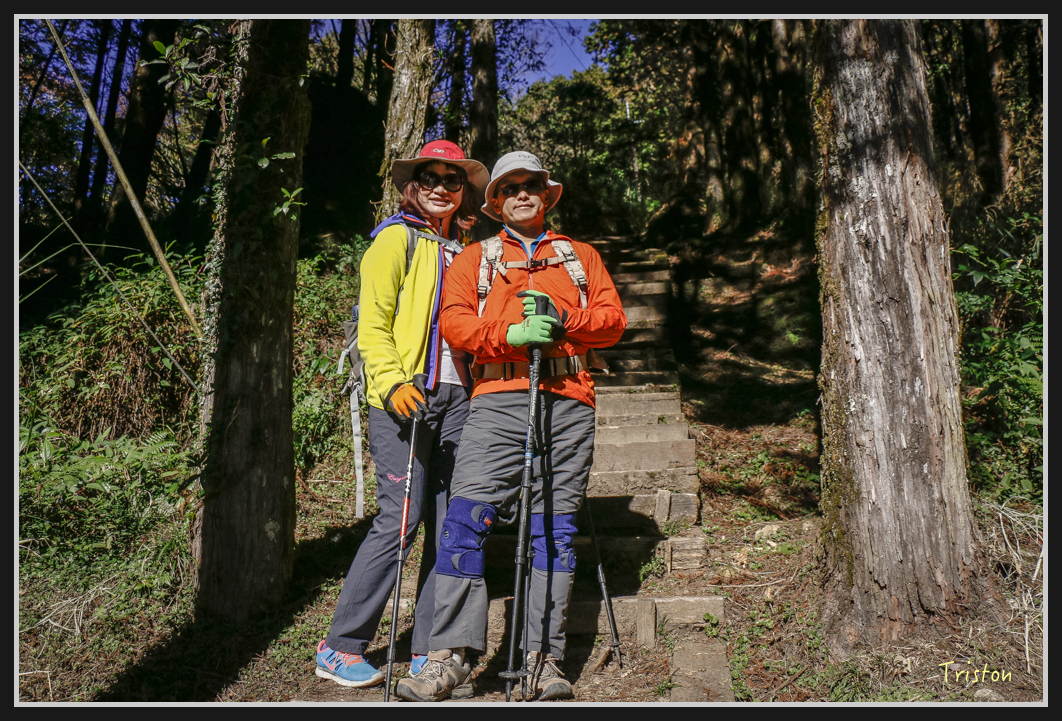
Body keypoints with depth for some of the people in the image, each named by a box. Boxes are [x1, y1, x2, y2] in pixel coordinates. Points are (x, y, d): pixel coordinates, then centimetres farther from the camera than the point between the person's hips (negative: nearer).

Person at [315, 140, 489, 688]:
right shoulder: (396, 239, 3)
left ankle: (427, 651, 15)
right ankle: (340, 647, 7)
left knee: (447, 522, 4)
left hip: (454, 396, 6)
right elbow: (373, 325, -5)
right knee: (400, 519, -9)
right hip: (403, 397, -6)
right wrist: (393, 382, -19)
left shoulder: (461, 250, 22)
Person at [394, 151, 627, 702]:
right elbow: (454, 321, 4)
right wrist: (512, 334, -13)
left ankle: (544, 658, 8)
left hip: (567, 403, 1)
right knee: (464, 517, -13)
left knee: (554, 527, 1)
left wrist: (563, 323, -8)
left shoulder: (581, 255, 23)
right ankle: (451, 653, -5)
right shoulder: (475, 258, 19)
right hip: (498, 402, 0)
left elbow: (613, 319, 11)